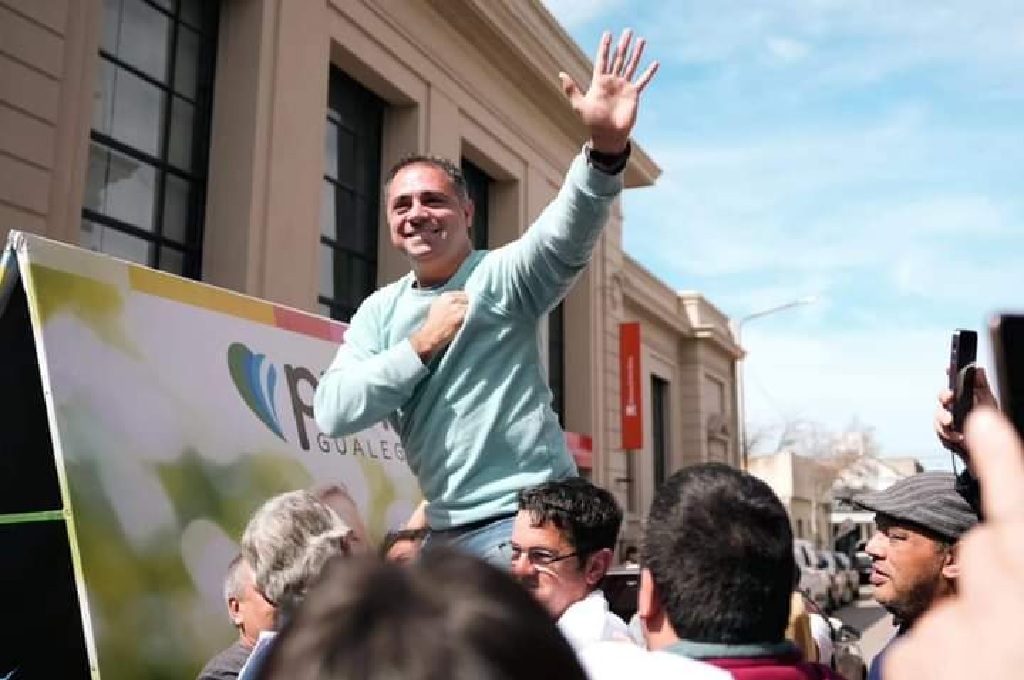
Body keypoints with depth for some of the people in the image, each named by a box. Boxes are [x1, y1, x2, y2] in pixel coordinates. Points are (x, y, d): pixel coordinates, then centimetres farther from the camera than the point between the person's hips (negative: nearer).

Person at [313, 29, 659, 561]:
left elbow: (567, 236, -28)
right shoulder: (378, 312, 7)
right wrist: (422, 344, -12)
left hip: (524, 516, -5)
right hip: (445, 528, 6)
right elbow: (332, 413, -4)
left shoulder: (503, 275, -7)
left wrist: (606, 146, -45)